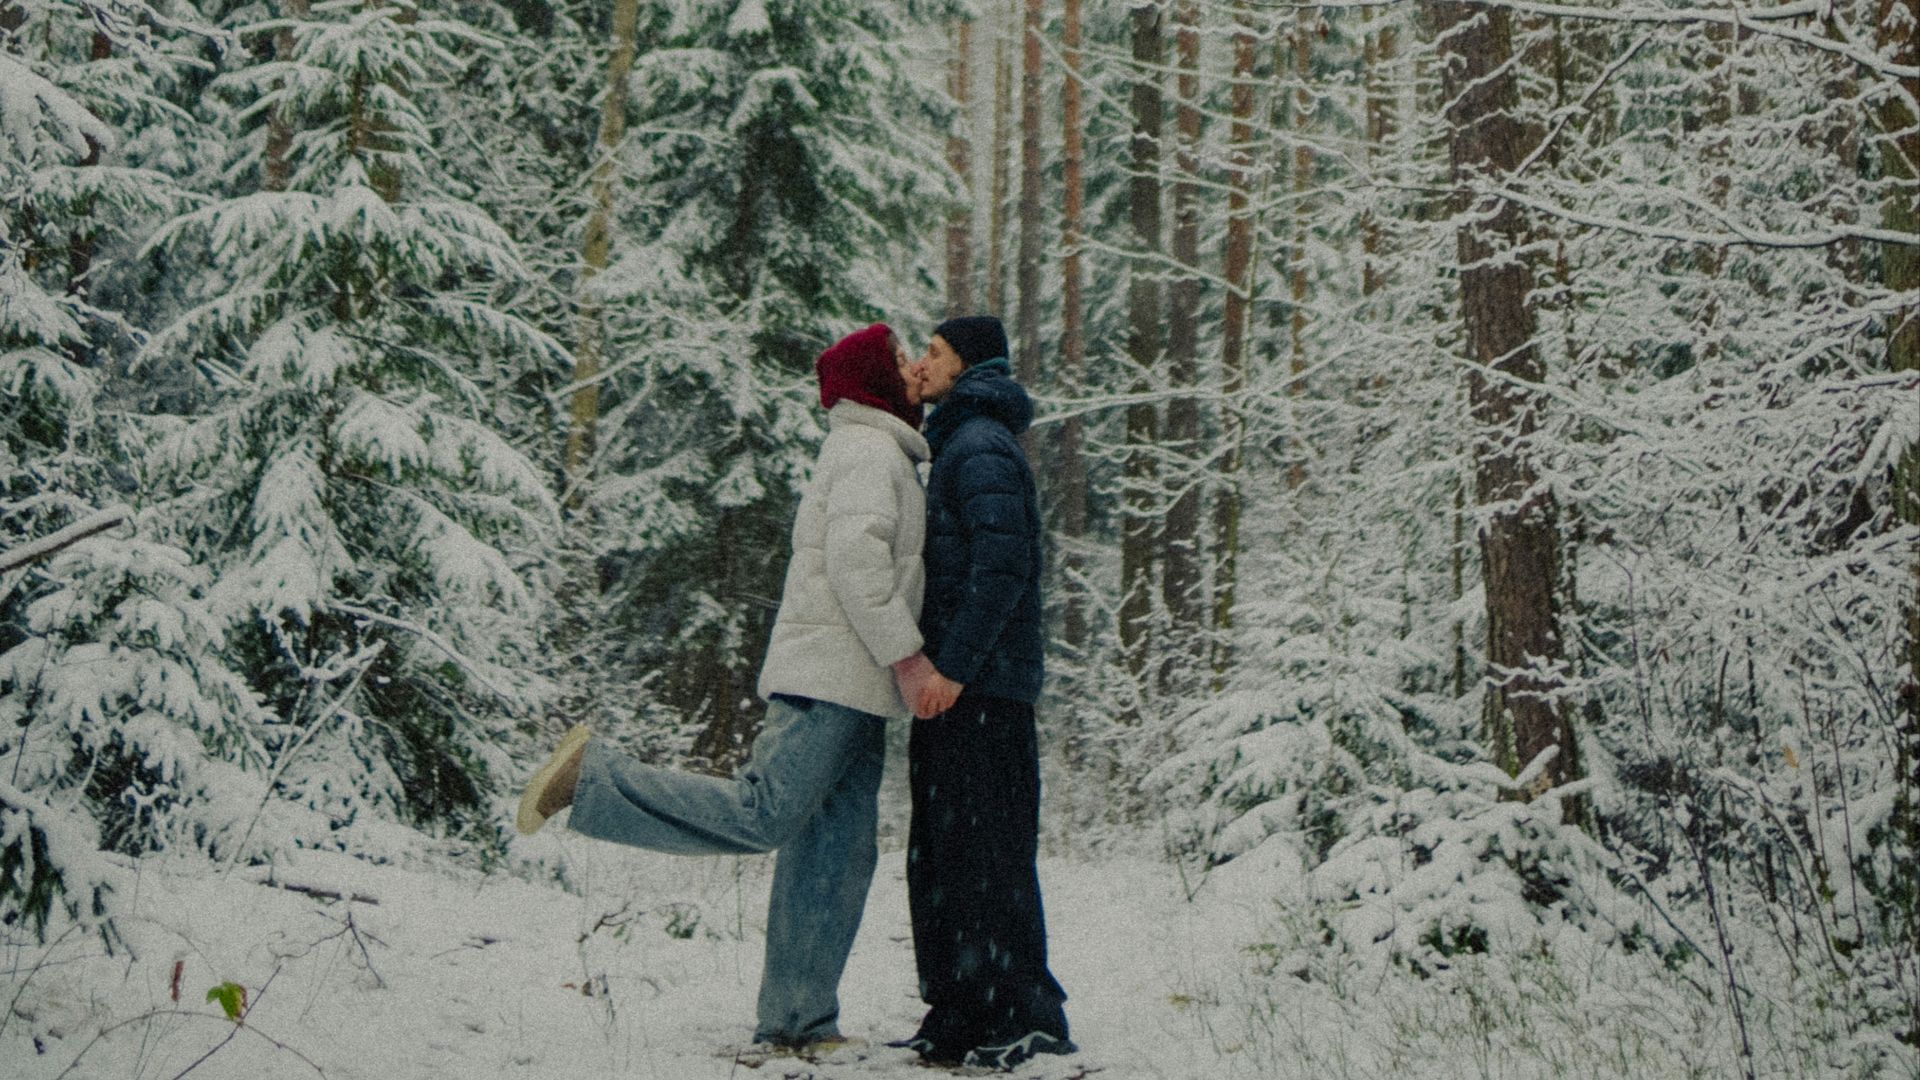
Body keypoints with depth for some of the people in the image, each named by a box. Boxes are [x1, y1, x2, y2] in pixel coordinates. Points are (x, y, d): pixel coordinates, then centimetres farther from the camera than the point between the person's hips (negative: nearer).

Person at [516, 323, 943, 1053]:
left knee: (837, 855, 5)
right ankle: (592, 776, -11)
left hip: (849, 692, 10)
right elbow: (855, 556, -19)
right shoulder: (870, 450, -6)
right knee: (760, 815, -18)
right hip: (832, 674, -10)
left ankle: (798, 1020, 4)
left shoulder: (876, 456, 26)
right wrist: (905, 653, -20)